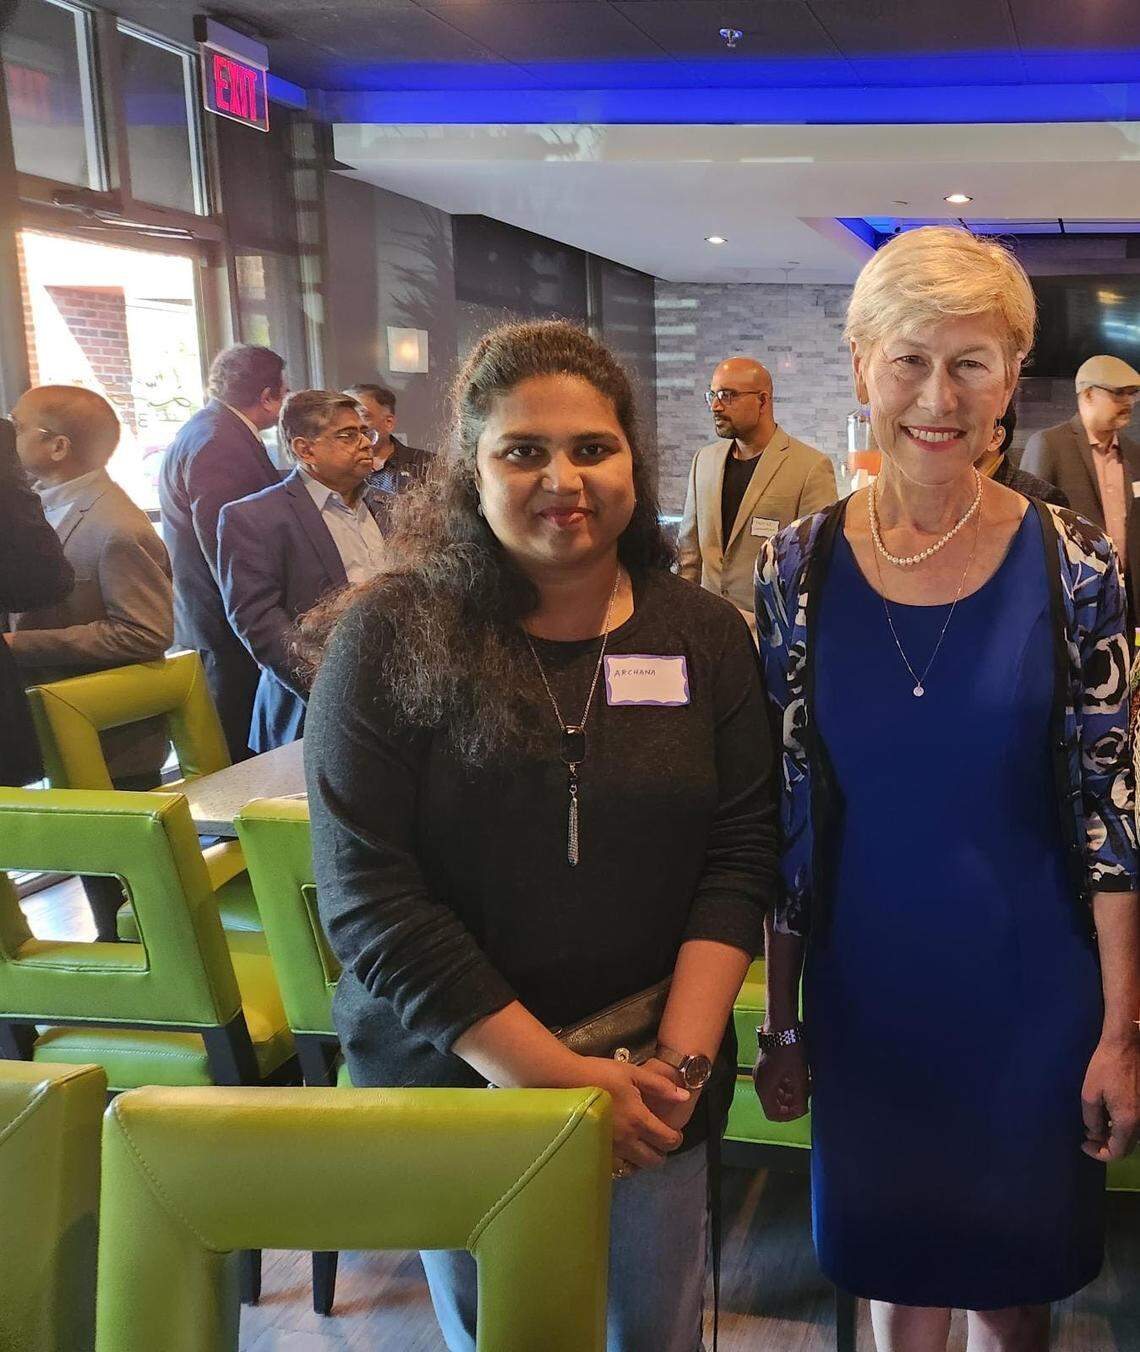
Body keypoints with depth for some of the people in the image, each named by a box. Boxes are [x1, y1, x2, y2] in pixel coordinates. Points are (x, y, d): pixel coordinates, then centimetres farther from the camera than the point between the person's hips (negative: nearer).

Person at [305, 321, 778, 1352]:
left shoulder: (704, 635, -2)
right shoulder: (391, 637, -11)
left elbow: (741, 854, -3)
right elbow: (366, 896, -15)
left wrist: (680, 1061, -15)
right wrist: (556, 1076, -18)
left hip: (657, 1088, 2)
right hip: (451, 1069, -1)